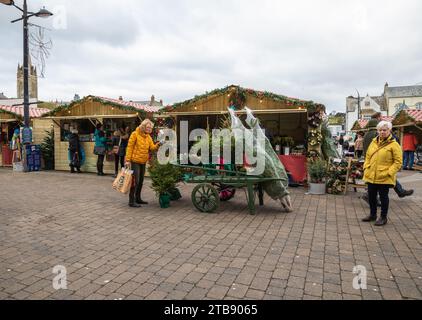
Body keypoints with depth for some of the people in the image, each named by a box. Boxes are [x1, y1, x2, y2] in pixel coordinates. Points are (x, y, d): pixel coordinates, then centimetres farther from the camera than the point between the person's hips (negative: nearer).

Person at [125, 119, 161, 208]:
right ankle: (131, 201, 0)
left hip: (143, 161, 7)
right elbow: (129, 147, -12)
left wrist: (157, 145, -23)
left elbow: (152, 147, -2)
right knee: (135, 181, -7)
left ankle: (138, 198, 27)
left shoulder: (148, 136, 9)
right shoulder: (135, 134, -10)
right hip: (135, 161, -7)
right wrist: (128, 160, -16)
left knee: (141, 181, 14)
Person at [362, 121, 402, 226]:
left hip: (384, 178, -6)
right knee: (371, 196, 15)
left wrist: (389, 172, -16)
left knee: (383, 197, 6)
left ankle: (383, 217, 21)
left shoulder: (394, 145, -8)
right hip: (371, 175, 6)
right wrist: (366, 167, 6)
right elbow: (368, 156, 18)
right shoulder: (374, 142, 9)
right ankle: (372, 214, 32)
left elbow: (398, 162, -9)